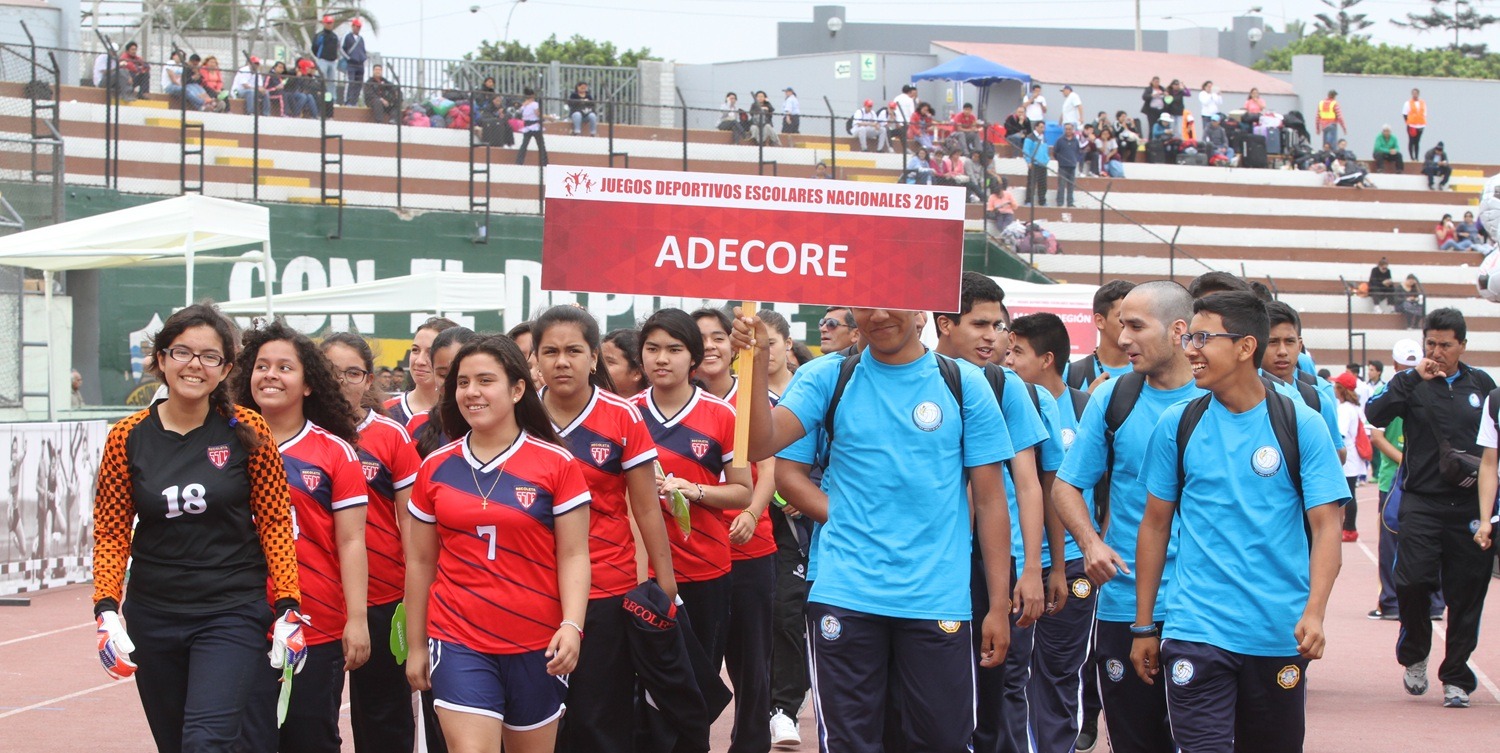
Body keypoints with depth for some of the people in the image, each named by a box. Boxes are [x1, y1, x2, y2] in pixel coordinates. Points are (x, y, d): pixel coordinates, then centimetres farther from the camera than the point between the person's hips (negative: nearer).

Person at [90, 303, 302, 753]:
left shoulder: (246, 432, -4)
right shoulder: (128, 438, 0)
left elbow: (275, 522, -1)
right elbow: (111, 533, 4)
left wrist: (287, 608, -6)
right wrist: (106, 610, -8)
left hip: (232, 613, -3)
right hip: (152, 619, 3)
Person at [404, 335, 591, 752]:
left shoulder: (556, 464, -3)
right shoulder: (436, 467, 5)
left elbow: (574, 556, -4)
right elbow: (420, 563, 12)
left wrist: (572, 625, -18)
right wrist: (416, 645, 12)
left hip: (536, 647, -1)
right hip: (459, 644, 1)